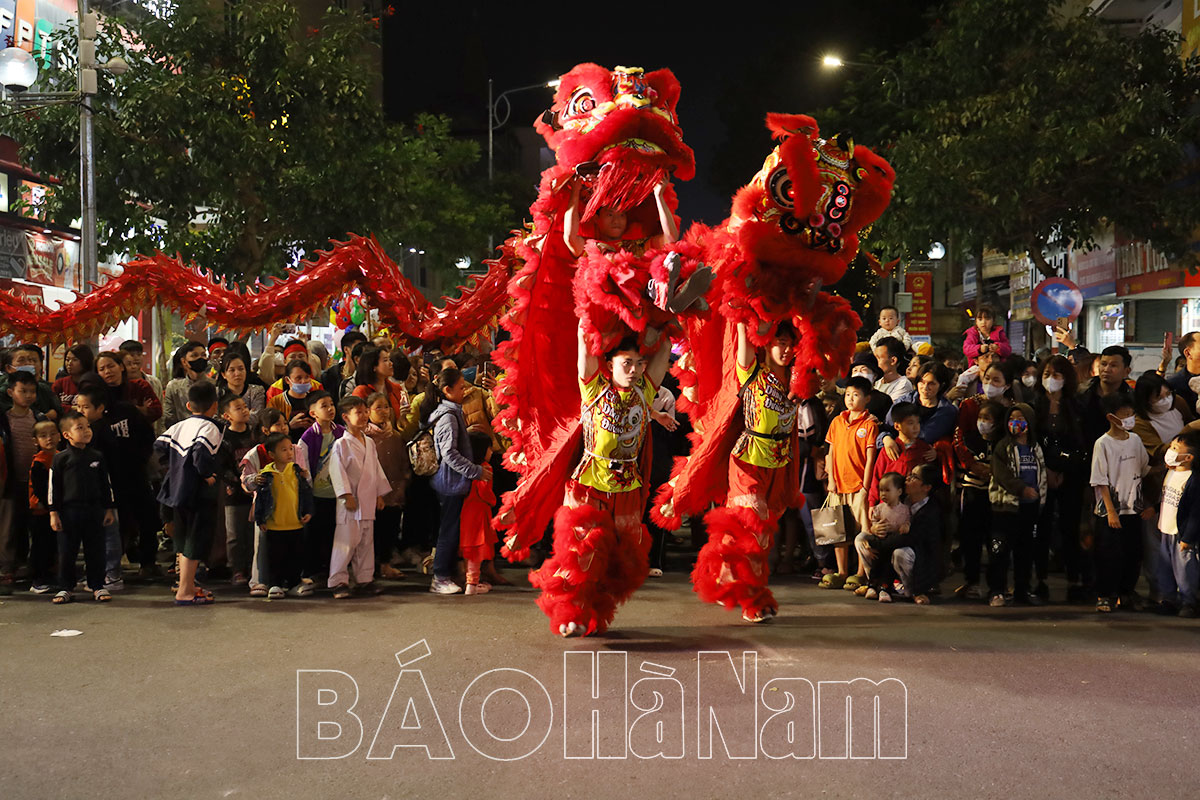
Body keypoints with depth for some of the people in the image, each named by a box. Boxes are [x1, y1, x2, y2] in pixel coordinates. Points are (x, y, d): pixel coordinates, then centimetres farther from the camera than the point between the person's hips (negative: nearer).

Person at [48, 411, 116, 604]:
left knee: (95, 550, 5)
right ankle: (66, 588, 16)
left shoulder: (97, 457, 7)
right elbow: (53, 487, 0)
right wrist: (54, 513, -4)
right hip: (69, 511, -2)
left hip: (94, 510, 2)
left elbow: (106, 485, 13)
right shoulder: (61, 459, -1)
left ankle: (97, 586, 15)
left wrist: (109, 509, 10)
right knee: (67, 552, 4)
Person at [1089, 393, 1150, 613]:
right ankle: (1106, 595, 9)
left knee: (1133, 553, 7)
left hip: (1133, 508, 5)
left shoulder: (1135, 440, 7)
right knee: (1109, 553, -3)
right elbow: (1101, 481, -11)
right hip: (1109, 510, -5)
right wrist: (1111, 511, -15)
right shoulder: (1103, 443, -10)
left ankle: (1127, 593, 20)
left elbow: (1144, 470, 17)